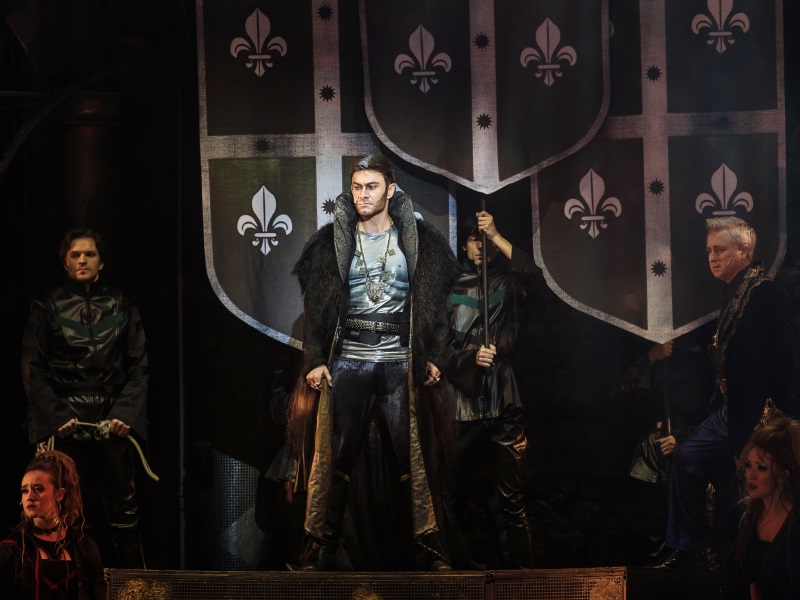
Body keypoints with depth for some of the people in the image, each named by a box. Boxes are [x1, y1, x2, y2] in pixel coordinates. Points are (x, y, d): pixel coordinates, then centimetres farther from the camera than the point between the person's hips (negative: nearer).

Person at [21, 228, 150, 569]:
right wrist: (56, 416, -8)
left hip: (113, 421, 1)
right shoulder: (48, 307, 7)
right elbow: (33, 370, 3)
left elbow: (138, 366, 8)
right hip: (65, 423, -1)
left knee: (124, 509, -4)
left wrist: (126, 414, -5)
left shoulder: (121, 307, 11)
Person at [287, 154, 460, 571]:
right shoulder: (332, 242, 8)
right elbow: (316, 306, 7)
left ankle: (429, 550, 1)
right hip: (347, 360, 1)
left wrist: (433, 358, -2)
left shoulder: (418, 241, 7)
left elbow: (436, 303, 6)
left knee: (413, 457, -2)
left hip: (401, 362, 0)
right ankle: (323, 549, 2)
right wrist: (315, 360, -1)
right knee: (337, 457, -2)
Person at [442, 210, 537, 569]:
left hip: (503, 405, -1)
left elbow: (535, 277, -13)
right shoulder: (451, 288, 10)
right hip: (461, 405, 1)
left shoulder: (508, 283, 10)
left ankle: (521, 567, 1)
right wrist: (472, 356, -13)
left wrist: (496, 236, -13)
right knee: (451, 495, 2)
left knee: (512, 499, -3)